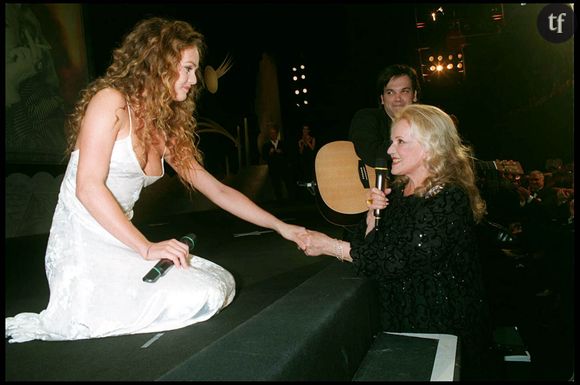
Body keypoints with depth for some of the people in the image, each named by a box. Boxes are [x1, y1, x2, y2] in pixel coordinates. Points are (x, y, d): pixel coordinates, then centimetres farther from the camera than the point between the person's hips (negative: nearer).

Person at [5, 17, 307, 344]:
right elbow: (88, 187, -16)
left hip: (121, 242, 8)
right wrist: (146, 247, -20)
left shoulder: (166, 131, 12)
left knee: (223, 283, -3)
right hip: (83, 247, -8)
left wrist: (279, 225, 13)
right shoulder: (111, 101, -8)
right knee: (201, 297, -21)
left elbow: (217, 190, 14)